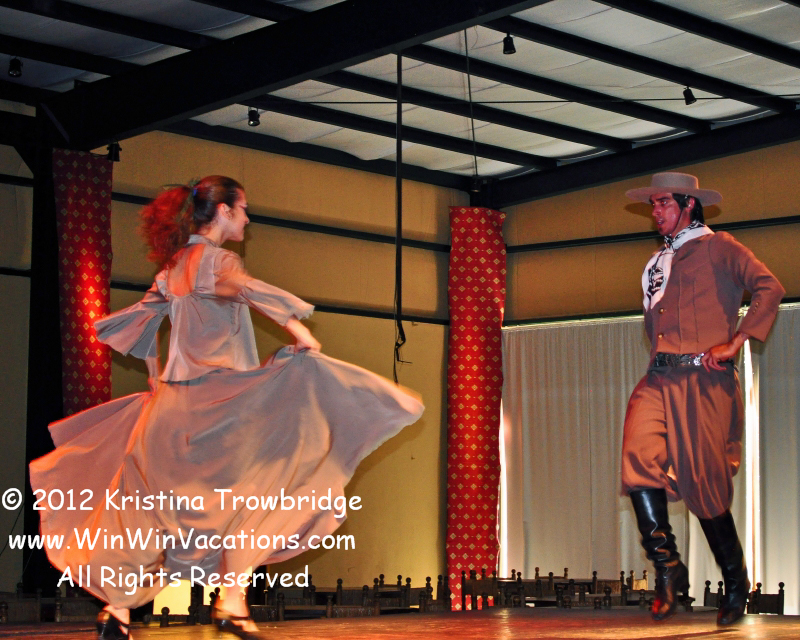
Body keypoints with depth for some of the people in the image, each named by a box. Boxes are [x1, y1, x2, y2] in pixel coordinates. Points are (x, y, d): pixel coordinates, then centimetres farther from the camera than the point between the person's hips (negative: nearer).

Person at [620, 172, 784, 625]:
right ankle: (668, 567, -11)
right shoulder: (658, 262, 23)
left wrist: (735, 342, -15)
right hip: (659, 380, 5)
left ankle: (736, 585, 14)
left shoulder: (717, 248, 4)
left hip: (704, 380, -5)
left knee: (704, 483, -4)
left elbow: (770, 288, -10)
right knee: (639, 458, -19)